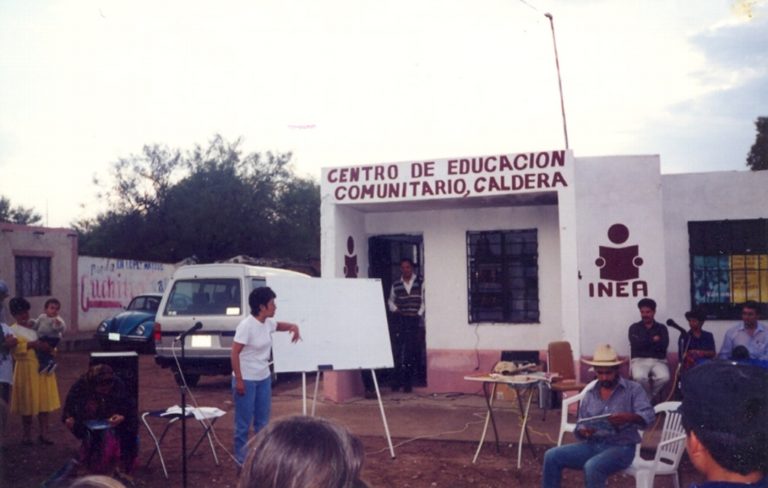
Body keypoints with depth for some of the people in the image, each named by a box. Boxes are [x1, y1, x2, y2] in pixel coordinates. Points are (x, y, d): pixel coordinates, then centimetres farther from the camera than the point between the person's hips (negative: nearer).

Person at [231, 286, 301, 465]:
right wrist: (239, 380, -20)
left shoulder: (268, 323, 2)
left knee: (262, 420, 16)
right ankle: (242, 457, 14)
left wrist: (293, 326, 2)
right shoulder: (246, 326, -21)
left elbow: (280, 325, 26)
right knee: (244, 422, 3)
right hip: (246, 380, -8)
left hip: (264, 378, 8)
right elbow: (235, 353, -19)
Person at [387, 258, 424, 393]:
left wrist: (419, 314, -7)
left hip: (414, 321, -1)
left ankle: (408, 382, 7)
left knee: (411, 351, 1)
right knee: (398, 350, -5)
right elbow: (391, 301, 21)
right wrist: (395, 309, 3)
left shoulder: (420, 283, 3)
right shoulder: (396, 285, 9)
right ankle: (397, 380, -1)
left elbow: (424, 301, 2)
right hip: (400, 320, 1)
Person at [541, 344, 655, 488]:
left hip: (621, 447, -5)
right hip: (592, 445, 5)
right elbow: (581, 425, 11)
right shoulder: (590, 394, 12)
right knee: (552, 456, -12)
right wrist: (583, 431, -15)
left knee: (592, 467, -34)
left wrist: (628, 417, -38)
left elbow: (648, 416, -16)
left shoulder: (634, 389, -2)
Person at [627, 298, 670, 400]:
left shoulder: (661, 328, 15)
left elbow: (663, 345, -3)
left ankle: (649, 398, -7)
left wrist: (643, 343, -5)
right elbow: (636, 344, -6)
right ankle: (649, 398, -7)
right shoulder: (634, 327, 12)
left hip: (658, 361, 1)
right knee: (639, 377, -36)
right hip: (639, 360, -1)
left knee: (664, 377, -33)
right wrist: (653, 340, 0)